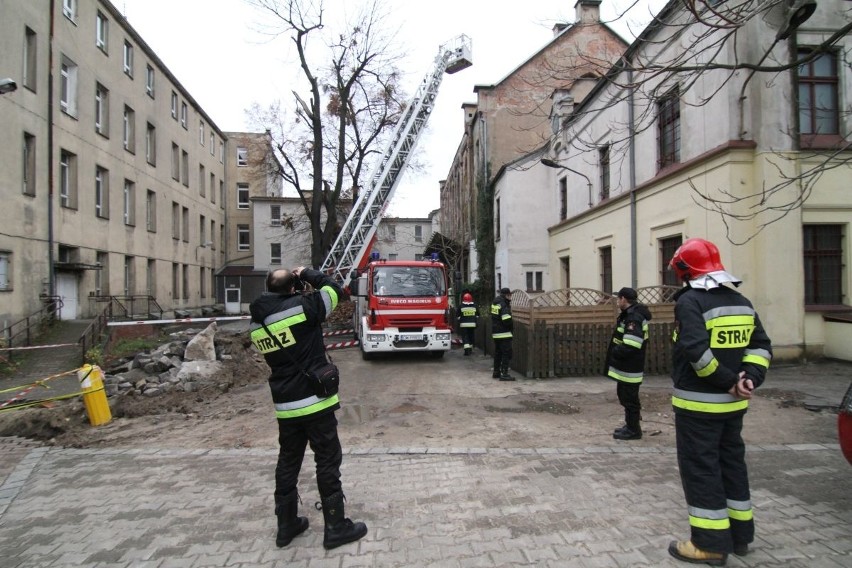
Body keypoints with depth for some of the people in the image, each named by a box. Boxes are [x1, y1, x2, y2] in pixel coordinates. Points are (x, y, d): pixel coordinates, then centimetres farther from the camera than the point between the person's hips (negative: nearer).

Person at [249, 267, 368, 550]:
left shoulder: (256, 322, 3)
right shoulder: (301, 307, -17)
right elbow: (334, 289, -4)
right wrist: (307, 274, 9)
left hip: (284, 405, 7)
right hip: (314, 401, -6)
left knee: (287, 463, 17)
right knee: (328, 463, 5)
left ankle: (286, 526, 28)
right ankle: (336, 528, 13)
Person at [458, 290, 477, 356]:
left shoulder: (461, 306, -4)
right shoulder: (474, 306, 5)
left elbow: (459, 316, -1)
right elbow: (477, 315, 11)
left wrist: (458, 325, 9)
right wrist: (476, 324, 19)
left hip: (464, 324, -3)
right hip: (472, 324, 3)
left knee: (465, 337, -3)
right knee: (471, 336, 15)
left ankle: (467, 349, -18)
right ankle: (470, 349, 24)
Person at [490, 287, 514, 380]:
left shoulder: (495, 303, 9)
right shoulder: (504, 305, -18)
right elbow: (507, 320, -24)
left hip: (495, 333, 9)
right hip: (504, 334, -9)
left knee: (498, 352, 18)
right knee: (506, 353, -5)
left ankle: (496, 372, 25)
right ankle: (504, 374, -7)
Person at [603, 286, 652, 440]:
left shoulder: (634, 318, -22)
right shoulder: (630, 315, 12)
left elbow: (630, 346, -30)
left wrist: (615, 352, -15)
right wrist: (616, 351, 7)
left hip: (629, 368, -10)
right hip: (626, 366, 10)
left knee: (629, 398, 1)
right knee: (625, 395, 19)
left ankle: (633, 430, 12)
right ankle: (630, 425, 31)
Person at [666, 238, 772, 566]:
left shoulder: (690, 301, -15)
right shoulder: (741, 302, 10)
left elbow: (697, 350, -26)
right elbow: (761, 345, 7)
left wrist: (727, 381, -16)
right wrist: (750, 377, -5)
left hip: (698, 403, -8)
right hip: (733, 403, 8)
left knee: (700, 469, 2)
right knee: (732, 463, 19)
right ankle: (740, 534, 31)